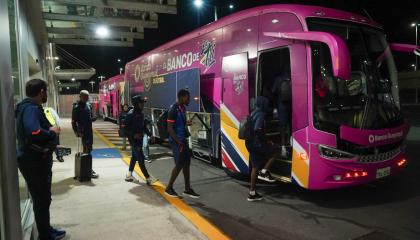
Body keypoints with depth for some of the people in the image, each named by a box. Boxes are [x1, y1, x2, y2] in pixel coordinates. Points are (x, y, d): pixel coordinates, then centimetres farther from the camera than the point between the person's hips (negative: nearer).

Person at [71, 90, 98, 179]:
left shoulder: (88, 105, 10)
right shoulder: (77, 107, -11)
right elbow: (74, 121, -14)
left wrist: (92, 118, -5)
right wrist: (76, 131, -21)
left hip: (89, 130, 8)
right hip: (83, 131, -7)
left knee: (88, 149, 14)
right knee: (87, 150, -7)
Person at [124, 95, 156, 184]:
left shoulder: (141, 114, 10)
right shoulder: (131, 114, -14)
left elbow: (144, 126, 16)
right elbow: (126, 127, -15)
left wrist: (150, 135, 7)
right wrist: (133, 134, -25)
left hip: (140, 138, 9)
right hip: (133, 139, -9)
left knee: (134, 156, 17)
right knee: (140, 158, -9)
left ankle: (129, 175, 31)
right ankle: (148, 178, -8)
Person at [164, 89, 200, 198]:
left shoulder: (182, 108, 10)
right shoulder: (174, 109, -17)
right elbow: (170, 128, -20)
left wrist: (187, 123, 8)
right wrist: (179, 142, -22)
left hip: (183, 140, 9)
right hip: (177, 141, -9)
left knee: (187, 163, 10)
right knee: (179, 165, -4)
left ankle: (188, 189, 20)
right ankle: (169, 188, 13)